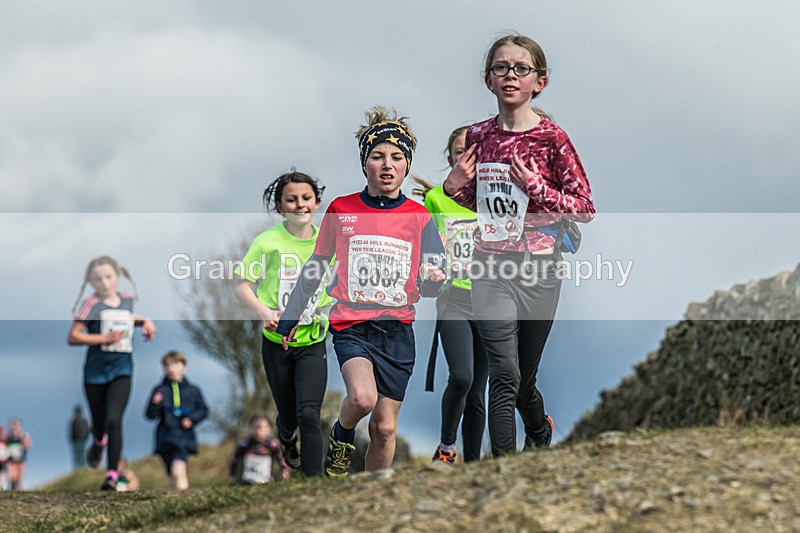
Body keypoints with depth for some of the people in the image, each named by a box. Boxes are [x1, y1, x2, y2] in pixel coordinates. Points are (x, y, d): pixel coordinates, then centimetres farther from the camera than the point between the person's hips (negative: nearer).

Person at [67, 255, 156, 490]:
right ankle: (98, 443, 50)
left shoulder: (126, 299, 5)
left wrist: (145, 321, 9)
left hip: (121, 371, 1)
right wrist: (104, 338, -21)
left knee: (114, 420, -17)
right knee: (99, 423, 13)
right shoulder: (91, 305, -9)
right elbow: (72, 337, -15)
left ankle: (112, 473, -16)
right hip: (95, 372, -1)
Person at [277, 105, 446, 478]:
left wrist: (432, 280, -20)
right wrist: (290, 317, 15)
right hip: (352, 325, -2)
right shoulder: (342, 210, 1)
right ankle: (341, 436, 4)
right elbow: (316, 267, 12)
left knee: (384, 427, 4)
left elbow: (430, 286, 5)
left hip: (398, 331, 2)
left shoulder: (418, 217, 3)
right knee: (362, 398, -28)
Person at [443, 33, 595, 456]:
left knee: (523, 378, 10)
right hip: (491, 266, 1)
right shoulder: (478, 135, 6)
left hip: (539, 266, -1)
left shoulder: (552, 139, -5)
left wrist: (537, 188, -16)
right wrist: (455, 187, -1)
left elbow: (585, 208, -4)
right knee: (505, 374, -12)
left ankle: (539, 434, 43)